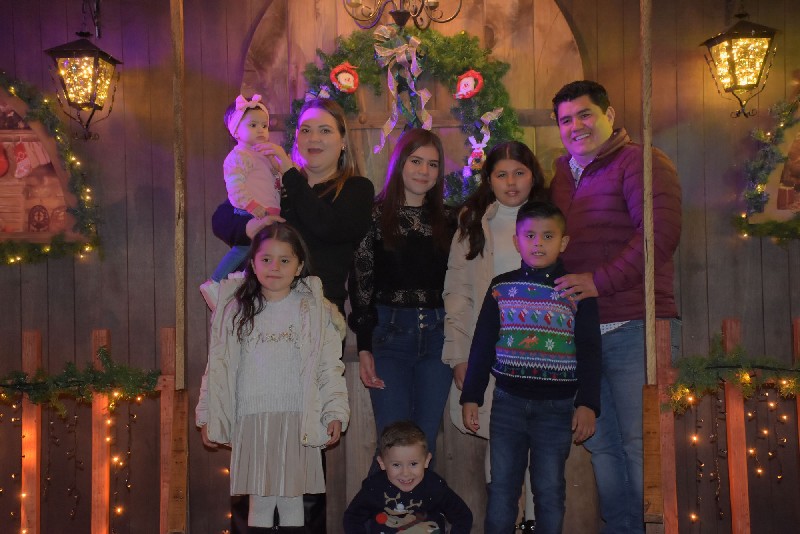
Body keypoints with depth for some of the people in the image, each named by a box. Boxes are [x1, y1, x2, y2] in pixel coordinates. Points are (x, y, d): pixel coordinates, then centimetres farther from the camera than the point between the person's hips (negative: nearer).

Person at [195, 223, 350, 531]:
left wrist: (335, 412, -8)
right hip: (252, 419, 1)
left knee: (292, 500, 7)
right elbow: (218, 367, 8)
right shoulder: (234, 309, 6)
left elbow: (330, 367, -1)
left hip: (297, 420, -1)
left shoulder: (314, 310, 1)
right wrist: (208, 417, 7)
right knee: (259, 502, 7)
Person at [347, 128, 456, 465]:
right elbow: (360, 283, -2)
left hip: (437, 335, 3)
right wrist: (364, 347, -9)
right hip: (388, 333, -3)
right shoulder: (375, 216, 1)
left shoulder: (446, 220, 11)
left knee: (426, 444, 5)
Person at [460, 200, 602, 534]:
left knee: (549, 489, 5)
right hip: (508, 402, 2)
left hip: (557, 406, -2)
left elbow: (590, 352, -1)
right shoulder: (501, 288, 5)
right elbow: (482, 346, 8)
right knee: (501, 486, 7)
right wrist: (471, 397, 5)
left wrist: (588, 404, -8)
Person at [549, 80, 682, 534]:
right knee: (602, 443, 13)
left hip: (633, 328, -7)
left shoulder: (640, 163, -3)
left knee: (640, 444, -3)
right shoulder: (563, 176, 20)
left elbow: (662, 232, -17)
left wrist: (601, 281, -19)